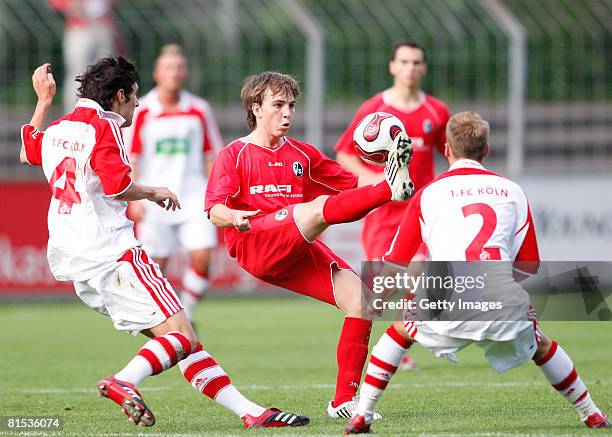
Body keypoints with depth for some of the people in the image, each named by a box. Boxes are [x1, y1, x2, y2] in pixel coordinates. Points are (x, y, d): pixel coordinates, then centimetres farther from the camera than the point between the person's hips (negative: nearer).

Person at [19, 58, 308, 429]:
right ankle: (124, 381, -37)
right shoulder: (103, 127, -8)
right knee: (181, 334, -15)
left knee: (180, 340, 6)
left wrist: (44, 101, 47)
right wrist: (154, 192, -1)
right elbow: (118, 186, -20)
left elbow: (28, 152, 41)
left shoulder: (57, 129, 18)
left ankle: (250, 412, 0)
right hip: (112, 254, -9)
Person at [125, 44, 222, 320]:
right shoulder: (141, 112, -1)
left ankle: (185, 316, 6)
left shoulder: (200, 110, 5)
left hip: (193, 197, 1)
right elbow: (130, 158, 0)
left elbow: (210, 155, 12)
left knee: (202, 258, -13)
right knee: (156, 264, -1)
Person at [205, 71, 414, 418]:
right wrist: (233, 217, -28)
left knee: (360, 296, -11)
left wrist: (385, 167, 1)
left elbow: (351, 185, 22)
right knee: (320, 207, -32)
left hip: (299, 252, 6)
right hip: (254, 246, -6)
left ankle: (345, 400, -7)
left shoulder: (303, 154, 23)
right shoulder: (233, 155, 9)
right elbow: (214, 211, -4)